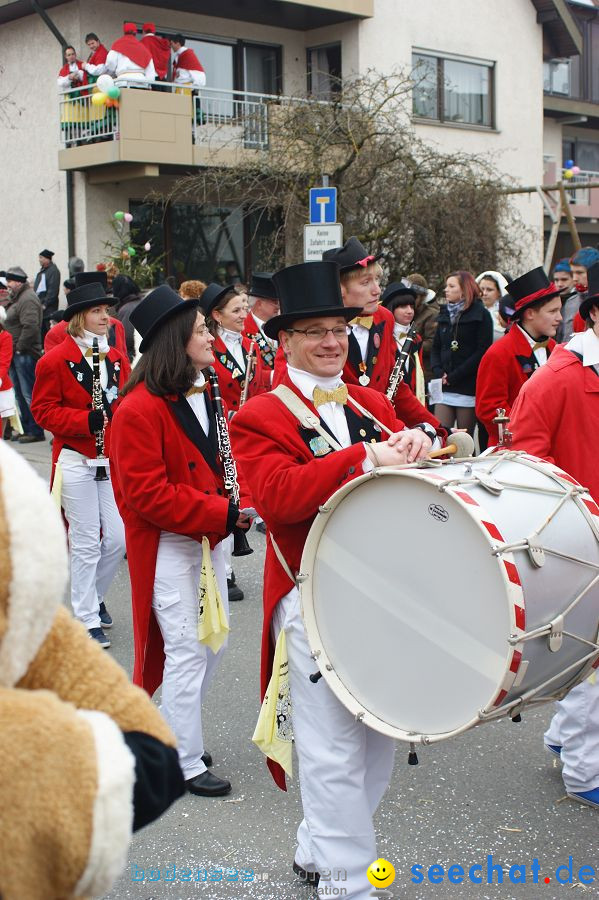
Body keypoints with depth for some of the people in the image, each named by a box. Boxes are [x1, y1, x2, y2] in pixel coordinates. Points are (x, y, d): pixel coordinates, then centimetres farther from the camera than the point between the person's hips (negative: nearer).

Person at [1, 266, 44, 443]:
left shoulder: (28, 299, -15)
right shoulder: (17, 298, 18)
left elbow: (30, 327, -25)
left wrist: (19, 347, -19)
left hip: (25, 355, -11)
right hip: (17, 355, 11)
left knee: (29, 394, -7)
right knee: (20, 394, 16)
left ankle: (36, 431, -3)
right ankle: (26, 429, 24)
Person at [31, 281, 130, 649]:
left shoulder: (117, 358, 8)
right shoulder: (56, 360, -7)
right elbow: (43, 409, -8)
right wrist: (85, 421, -21)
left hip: (113, 462, 5)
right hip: (76, 463, -5)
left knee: (118, 537, 4)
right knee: (86, 543, 0)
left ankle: (93, 596, 31)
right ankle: (87, 619, 13)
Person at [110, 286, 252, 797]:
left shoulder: (203, 395, 8)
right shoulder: (140, 409, -19)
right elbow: (146, 495, -23)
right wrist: (221, 513, -24)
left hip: (208, 538, 9)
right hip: (168, 548, -8)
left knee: (215, 644, 16)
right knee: (187, 652, -1)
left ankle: (175, 731, 35)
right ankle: (186, 764, 14)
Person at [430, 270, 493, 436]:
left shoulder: (481, 315, -1)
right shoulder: (444, 314, 16)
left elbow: (482, 352, -9)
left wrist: (454, 377, -13)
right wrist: (438, 371, -3)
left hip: (468, 388, -4)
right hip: (444, 388, 4)